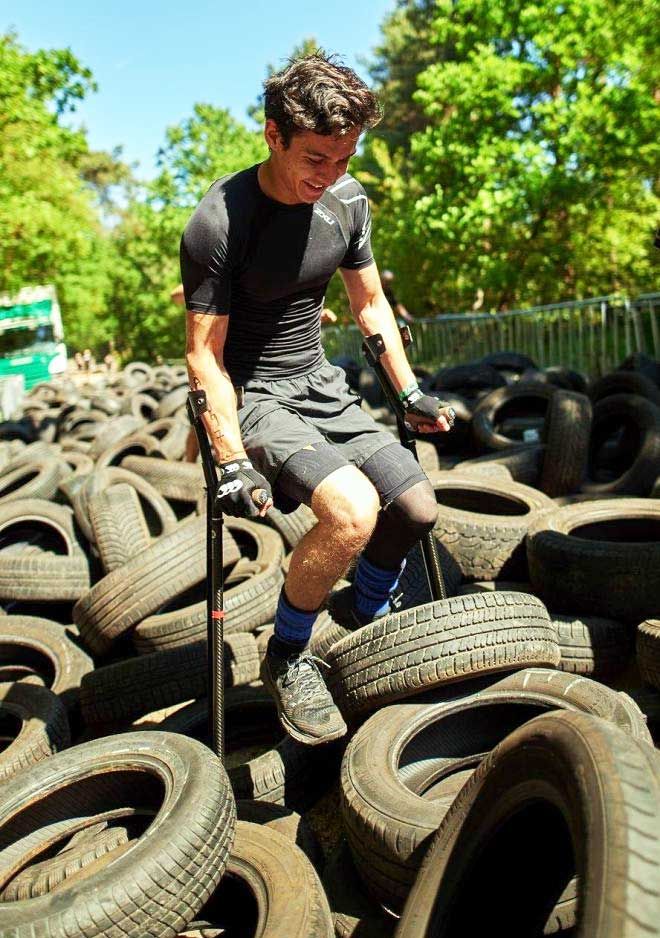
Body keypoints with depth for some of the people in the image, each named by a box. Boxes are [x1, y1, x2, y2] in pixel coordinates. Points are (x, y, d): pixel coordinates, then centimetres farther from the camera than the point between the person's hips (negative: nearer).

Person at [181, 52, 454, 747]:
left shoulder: (348, 199, 2)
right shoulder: (218, 222, -18)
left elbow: (369, 301, 14)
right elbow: (204, 352, -18)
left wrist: (409, 391, 11)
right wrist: (234, 463, -24)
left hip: (321, 385, 7)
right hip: (252, 397, -6)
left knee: (417, 509, -1)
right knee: (352, 509, -29)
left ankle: (366, 609, 30)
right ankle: (286, 658, -4)